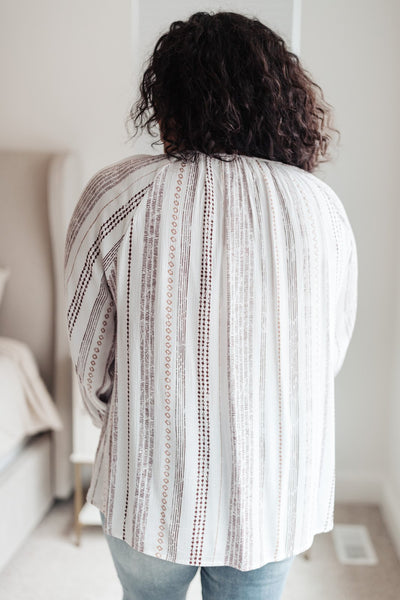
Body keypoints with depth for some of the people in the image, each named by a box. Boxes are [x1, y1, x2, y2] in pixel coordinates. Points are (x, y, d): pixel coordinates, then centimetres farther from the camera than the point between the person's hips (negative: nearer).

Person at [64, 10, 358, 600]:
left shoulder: (116, 195, -15)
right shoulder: (324, 207, -7)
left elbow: (90, 355, -7)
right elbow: (331, 356, 2)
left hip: (153, 487, -1)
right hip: (277, 495, 2)